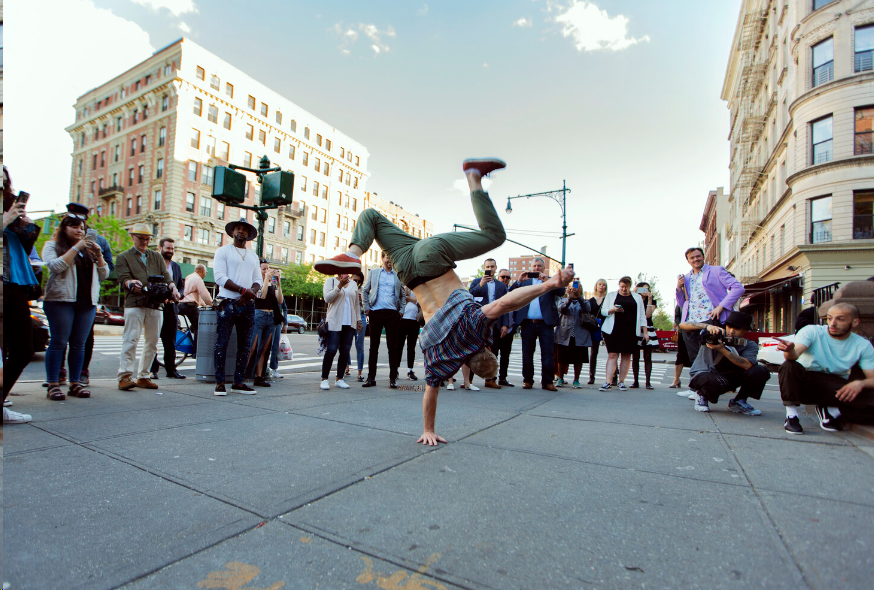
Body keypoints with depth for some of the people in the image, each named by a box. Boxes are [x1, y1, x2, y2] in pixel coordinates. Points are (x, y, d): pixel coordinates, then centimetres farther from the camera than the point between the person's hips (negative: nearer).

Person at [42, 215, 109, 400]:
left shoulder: (88, 250, 20)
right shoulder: (52, 246, 9)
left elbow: (104, 274, 13)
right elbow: (55, 266, -10)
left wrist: (98, 254, 0)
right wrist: (75, 248, -11)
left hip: (87, 302, 4)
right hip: (61, 300, -4)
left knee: (79, 344, 4)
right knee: (59, 342, -4)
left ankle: (75, 384, 8)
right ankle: (52, 385, 1)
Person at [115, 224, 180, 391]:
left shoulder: (157, 257, 22)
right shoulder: (124, 257, 12)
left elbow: (166, 275, 10)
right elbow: (123, 278, -1)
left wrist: (172, 287, -11)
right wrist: (131, 283, -24)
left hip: (155, 304, 4)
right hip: (134, 303, -3)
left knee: (152, 341, 4)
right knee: (131, 338, -10)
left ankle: (143, 376, 12)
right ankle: (124, 376, -5)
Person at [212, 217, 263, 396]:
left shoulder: (253, 256, 20)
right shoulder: (223, 251, 6)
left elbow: (258, 280, 13)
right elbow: (220, 277, -7)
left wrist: (251, 293, -9)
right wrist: (243, 290, -15)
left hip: (247, 305, 5)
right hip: (228, 303, -4)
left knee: (245, 345, 5)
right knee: (221, 343, -4)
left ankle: (238, 382, 12)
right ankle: (220, 383, 4)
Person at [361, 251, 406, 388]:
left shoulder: (398, 275, 12)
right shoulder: (373, 272, 13)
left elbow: (403, 295, 17)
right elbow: (364, 291, 14)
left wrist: (401, 310, 5)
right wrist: (367, 308, 4)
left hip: (392, 314, 0)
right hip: (375, 313, 0)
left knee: (392, 347, 0)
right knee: (373, 346, 5)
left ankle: (393, 378, 7)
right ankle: (371, 378, 13)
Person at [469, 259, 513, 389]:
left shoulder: (501, 286, 15)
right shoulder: (476, 282, 10)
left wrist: (505, 324, 3)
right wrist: (481, 284, -14)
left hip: (495, 323, 2)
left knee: (493, 352, 2)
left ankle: (490, 379, 10)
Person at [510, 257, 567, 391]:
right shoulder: (525, 281, 15)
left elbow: (561, 292, -7)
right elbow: (511, 294, 4)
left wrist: (547, 280, -17)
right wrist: (519, 281, -10)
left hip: (546, 323, -1)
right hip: (528, 323, 1)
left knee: (548, 354, -1)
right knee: (527, 354, 7)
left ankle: (547, 381, 7)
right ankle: (527, 380, 16)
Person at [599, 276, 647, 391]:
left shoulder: (637, 297, 14)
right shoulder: (611, 295, 11)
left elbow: (642, 316, 13)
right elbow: (603, 311, 7)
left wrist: (645, 332, 6)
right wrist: (613, 310, -14)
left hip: (630, 331, 2)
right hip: (614, 330, -2)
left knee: (626, 356, 3)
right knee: (612, 355, -7)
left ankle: (621, 382, 12)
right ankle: (608, 382, -8)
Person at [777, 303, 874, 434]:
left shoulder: (863, 345, 0)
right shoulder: (811, 332, -10)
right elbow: (795, 354, -28)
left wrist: (860, 383, -29)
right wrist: (789, 350, -53)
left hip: (836, 390, 3)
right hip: (806, 384, -2)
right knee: (789, 366, -34)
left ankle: (830, 410, 0)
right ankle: (791, 415, -21)